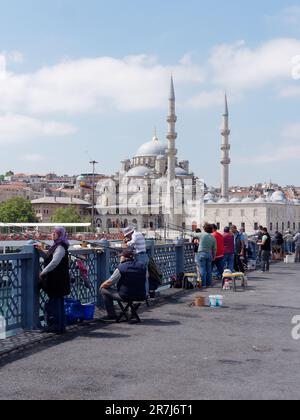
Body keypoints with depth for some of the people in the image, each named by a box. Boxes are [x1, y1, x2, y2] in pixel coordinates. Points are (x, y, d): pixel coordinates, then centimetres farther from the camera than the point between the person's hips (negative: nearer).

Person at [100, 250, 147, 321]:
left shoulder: (121, 268, -12)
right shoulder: (142, 266, 4)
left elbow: (109, 283, -7)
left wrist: (102, 286, 16)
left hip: (125, 296, -6)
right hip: (141, 296, 6)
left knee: (103, 290, 10)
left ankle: (112, 315, 13)